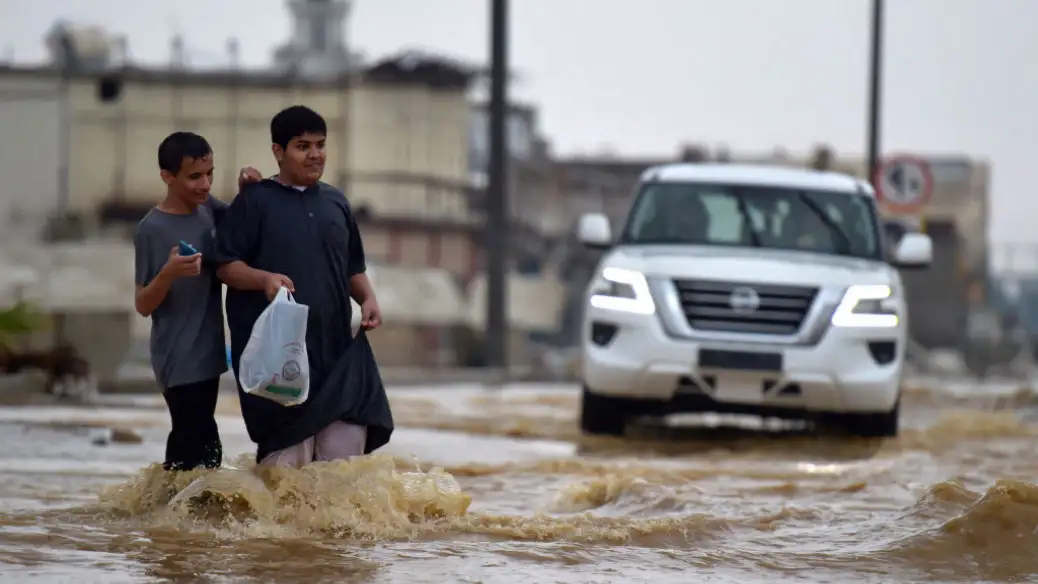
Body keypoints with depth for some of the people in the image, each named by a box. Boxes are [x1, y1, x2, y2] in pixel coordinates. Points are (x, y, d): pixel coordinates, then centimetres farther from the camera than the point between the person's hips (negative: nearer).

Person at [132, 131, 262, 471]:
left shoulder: (208, 209, 4)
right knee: (202, 450, -13)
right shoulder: (152, 230, -14)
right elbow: (143, 305, -12)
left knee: (187, 445, 13)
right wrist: (168, 273, -31)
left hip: (207, 353, 8)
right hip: (179, 360, -7)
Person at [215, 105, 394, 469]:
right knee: (286, 451, -8)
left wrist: (368, 299, 4)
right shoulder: (255, 201, 2)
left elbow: (353, 268, 24)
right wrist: (264, 279, -21)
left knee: (349, 435, -7)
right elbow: (226, 266, -2)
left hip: (335, 346, 5)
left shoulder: (335, 202, 17)